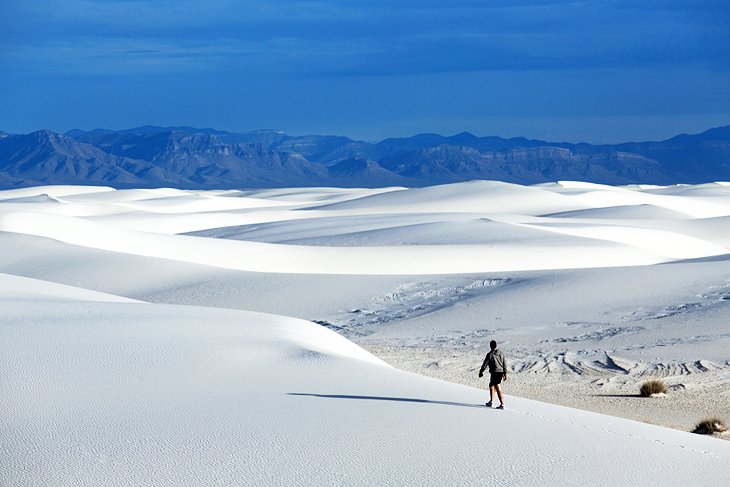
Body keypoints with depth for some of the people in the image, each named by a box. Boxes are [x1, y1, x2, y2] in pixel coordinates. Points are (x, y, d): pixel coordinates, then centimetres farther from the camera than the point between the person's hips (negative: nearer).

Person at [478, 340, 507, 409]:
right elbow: (505, 364, 7)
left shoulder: (489, 355, -11)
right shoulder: (501, 353, 5)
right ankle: (491, 402, 27)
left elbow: (485, 364, -4)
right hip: (501, 372, 7)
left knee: (498, 389, -6)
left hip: (494, 373, -7)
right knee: (491, 385, 22)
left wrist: (481, 372, 10)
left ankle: (502, 404, -9)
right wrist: (505, 373, 13)